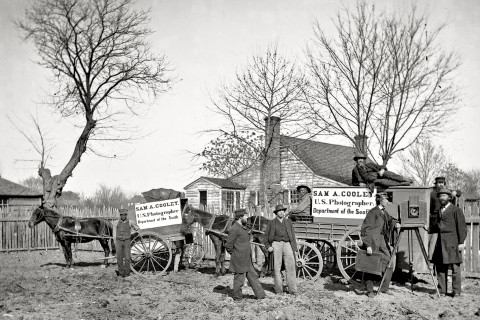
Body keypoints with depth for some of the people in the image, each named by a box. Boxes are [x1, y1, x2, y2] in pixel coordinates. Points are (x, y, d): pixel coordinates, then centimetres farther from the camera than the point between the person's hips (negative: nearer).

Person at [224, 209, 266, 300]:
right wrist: (234, 254, -8)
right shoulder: (235, 229, -18)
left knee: (253, 276, 10)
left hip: (247, 260, 9)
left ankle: (260, 294, 15)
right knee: (239, 278, 2)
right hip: (239, 260, -9)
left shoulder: (243, 227, 13)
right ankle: (237, 296, 16)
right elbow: (228, 244, -18)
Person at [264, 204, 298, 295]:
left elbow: (292, 236, 13)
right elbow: (266, 236, 11)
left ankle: (292, 289, -3)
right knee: (277, 267, 0)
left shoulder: (288, 222, 13)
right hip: (276, 244, -1)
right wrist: (268, 246, -3)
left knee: (290, 266, -7)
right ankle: (278, 289, 8)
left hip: (287, 244, 1)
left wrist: (294, 249, 6)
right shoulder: (272, 223, 7)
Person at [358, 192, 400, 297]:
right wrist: (368, 245, -22)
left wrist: (395, 223, -6)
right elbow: (366, 229, -17)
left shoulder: (384, 212, 12)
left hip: (383, 243, 8)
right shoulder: (373, 212, -13)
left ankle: (384, 288, 17)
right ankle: (369, 290, 10)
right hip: (373, 244, -8)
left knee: (389, 263, 6)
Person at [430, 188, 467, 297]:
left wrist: (461, 242, -10)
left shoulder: (456, 210, 0)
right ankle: (442, 290, 10)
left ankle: (456, 291, 4)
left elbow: (462, 227, -4)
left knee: (455, 267, -3)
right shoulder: (439, 210, 18)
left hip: (452, 242, -6)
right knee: (440, 266, 4)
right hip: (440, 242, 6)